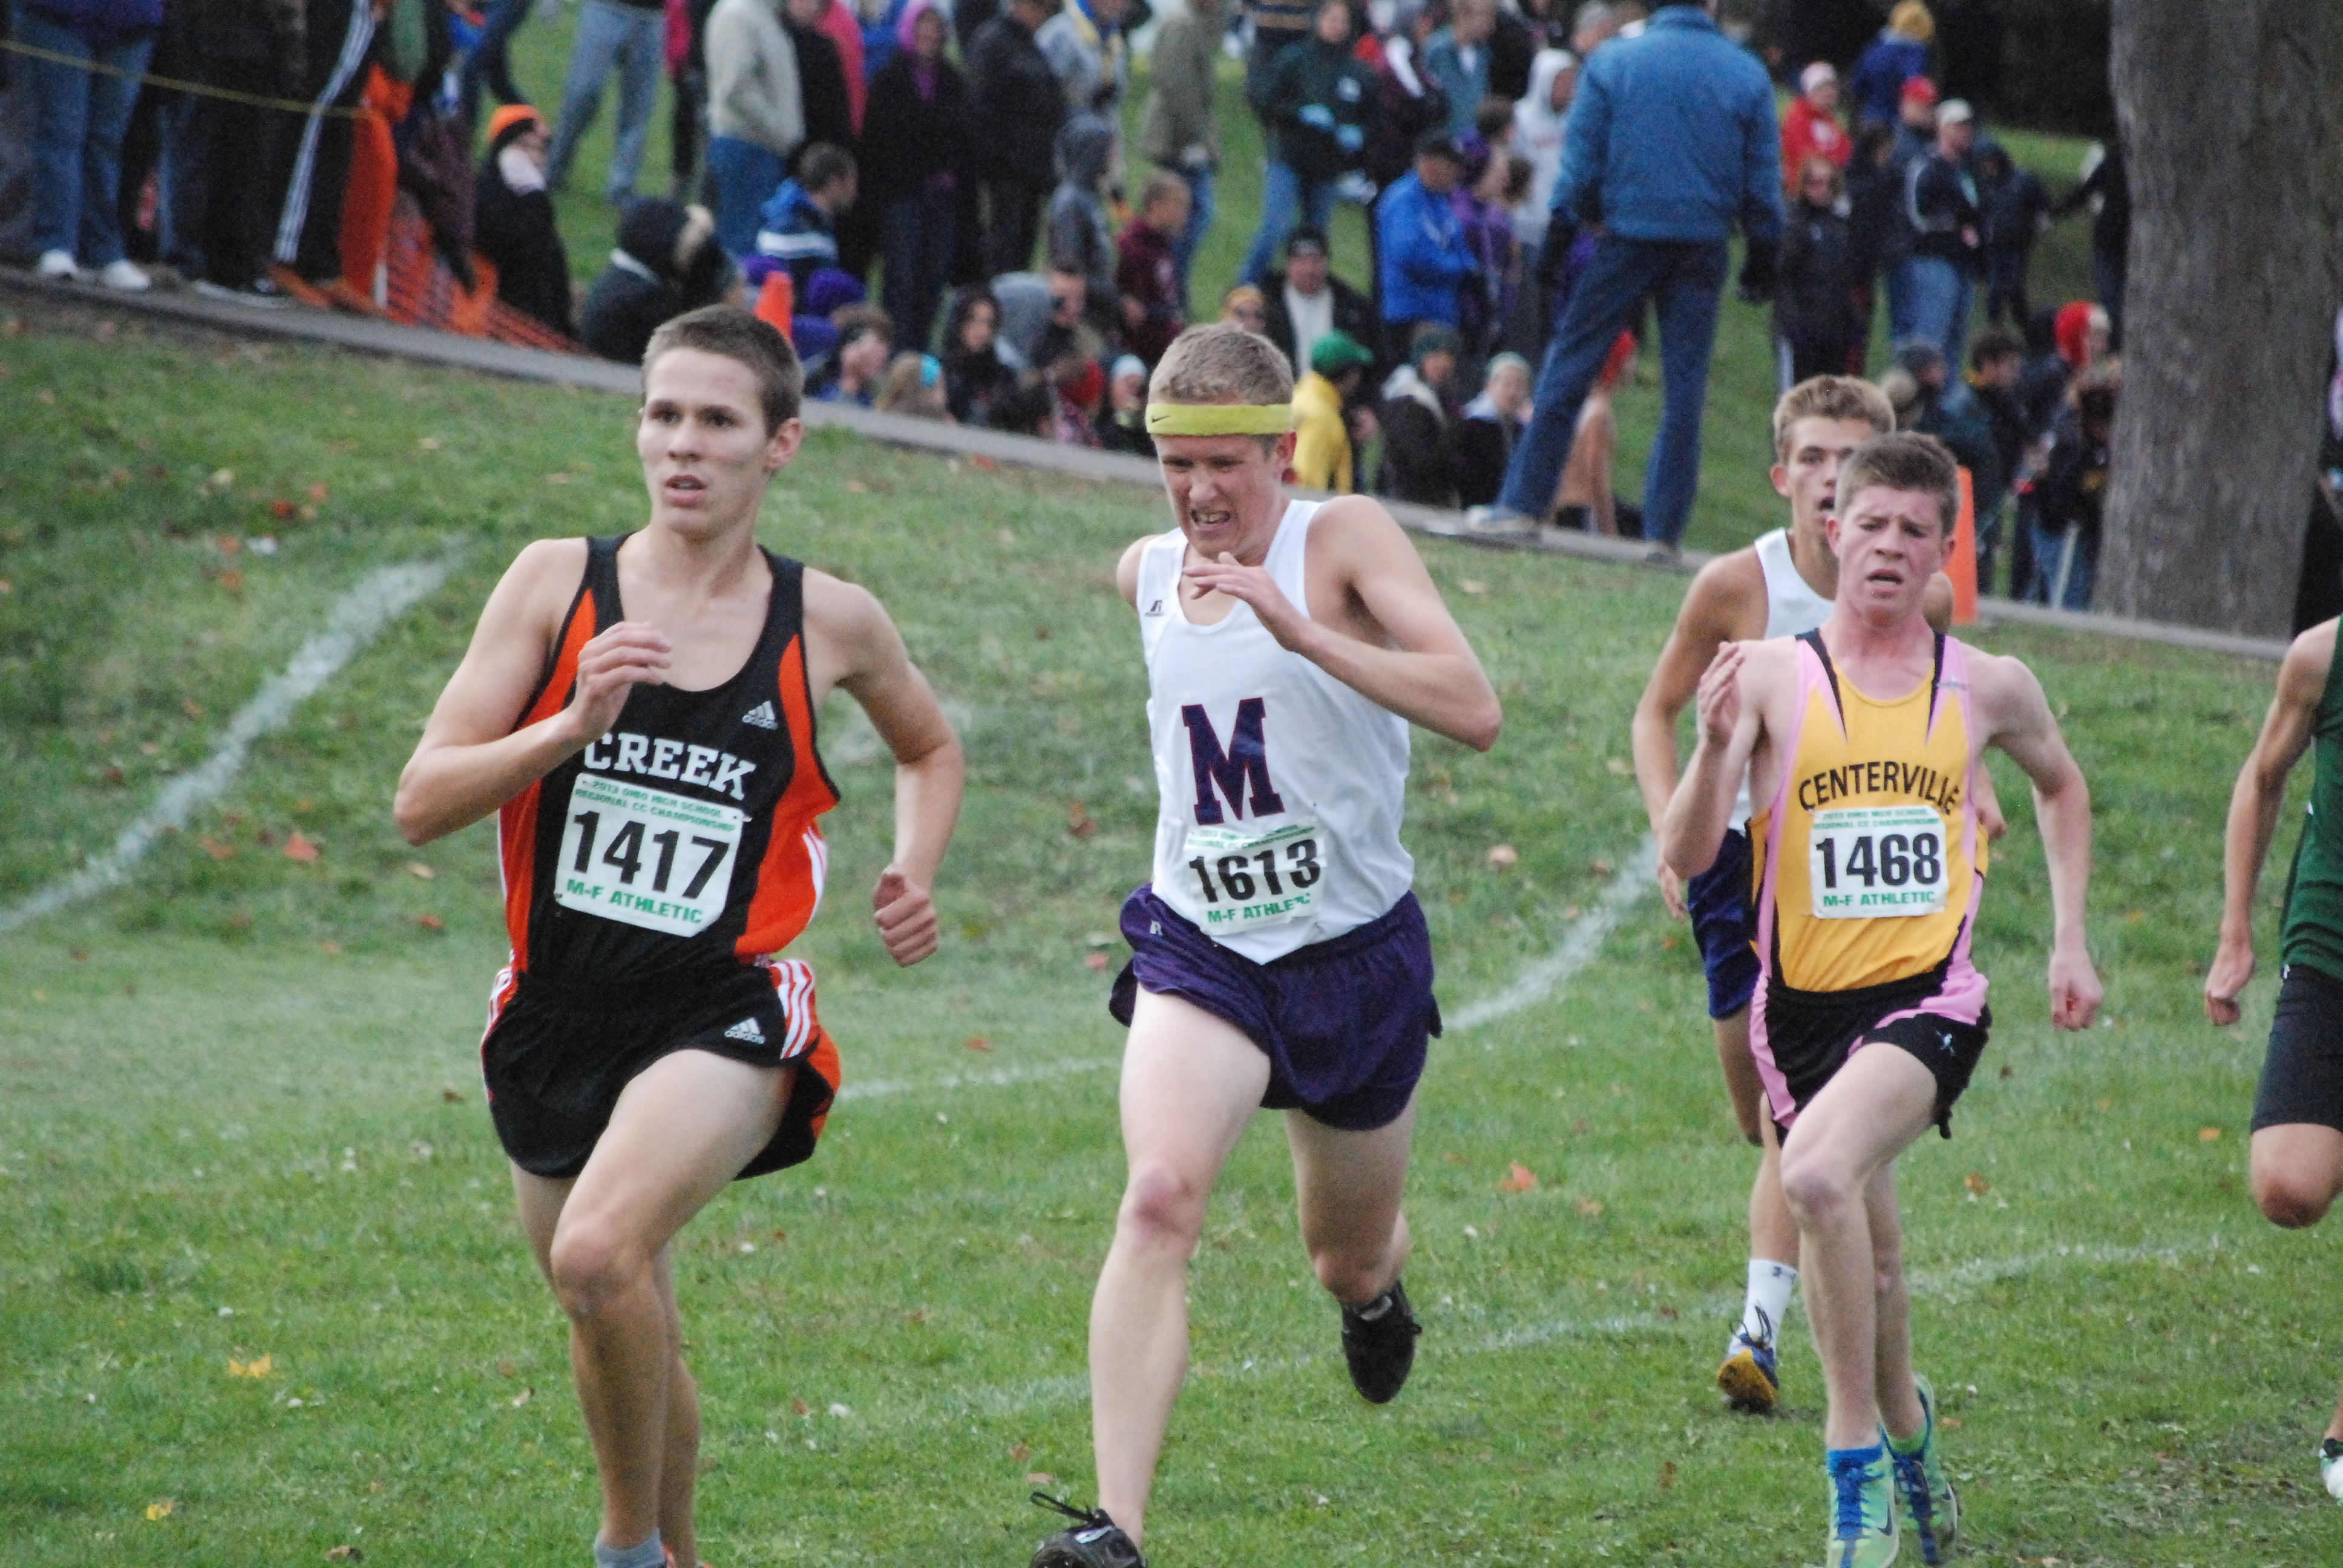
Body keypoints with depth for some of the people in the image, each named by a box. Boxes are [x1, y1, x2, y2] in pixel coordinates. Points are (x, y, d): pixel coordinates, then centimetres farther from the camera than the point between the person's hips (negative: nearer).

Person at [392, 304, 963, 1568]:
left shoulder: (829, 623, 0)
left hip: (722, 1019, -3)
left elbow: (930, 749, 22)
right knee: (627, 1341, 16)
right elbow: (420, 804, -8)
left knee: (601, 1255, -29)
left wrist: (913, 875, 4)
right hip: (555, 1021, 3)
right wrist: (573, 725, -22)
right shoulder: (558, 584, -2)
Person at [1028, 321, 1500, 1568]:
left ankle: (1376, 1294, 58)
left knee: (1351, 1258, 17)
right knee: (1160, 1197, -26)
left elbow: (1475, 712, -28)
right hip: (1201, 950, 2)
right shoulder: (1147, 573, 2)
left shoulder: (1344, 539, -13)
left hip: (1357, 958, -1)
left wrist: (1300, 629, -35)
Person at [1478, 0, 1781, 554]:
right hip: (1704, 245, 2)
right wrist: (1763, 252, 15)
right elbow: (1763, 176, 6)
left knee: (1568, 368, 5)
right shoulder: (1749, 75, 2)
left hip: (1628, 236, -2)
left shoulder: (1612, 62, -3)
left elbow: (1581, 160, -2)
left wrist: (1564, 225, 5)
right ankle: (1664, 532, 4)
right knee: (1685, 385, 5)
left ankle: (1523, 504, 3)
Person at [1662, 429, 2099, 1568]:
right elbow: (1686, 857, -7)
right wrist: (1716, 749, -25)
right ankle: (1907, 1433, 42)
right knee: (1861, 1254, 12)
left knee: (1820, 1173, -29)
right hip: (1801, 1005, 2)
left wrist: (2070, 941, 20)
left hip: (1925, 998, -2)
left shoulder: (1986, 688, 4)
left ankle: (1858, 1454, -19)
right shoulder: (1774, 675, -1)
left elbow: (2060, 788, 27)